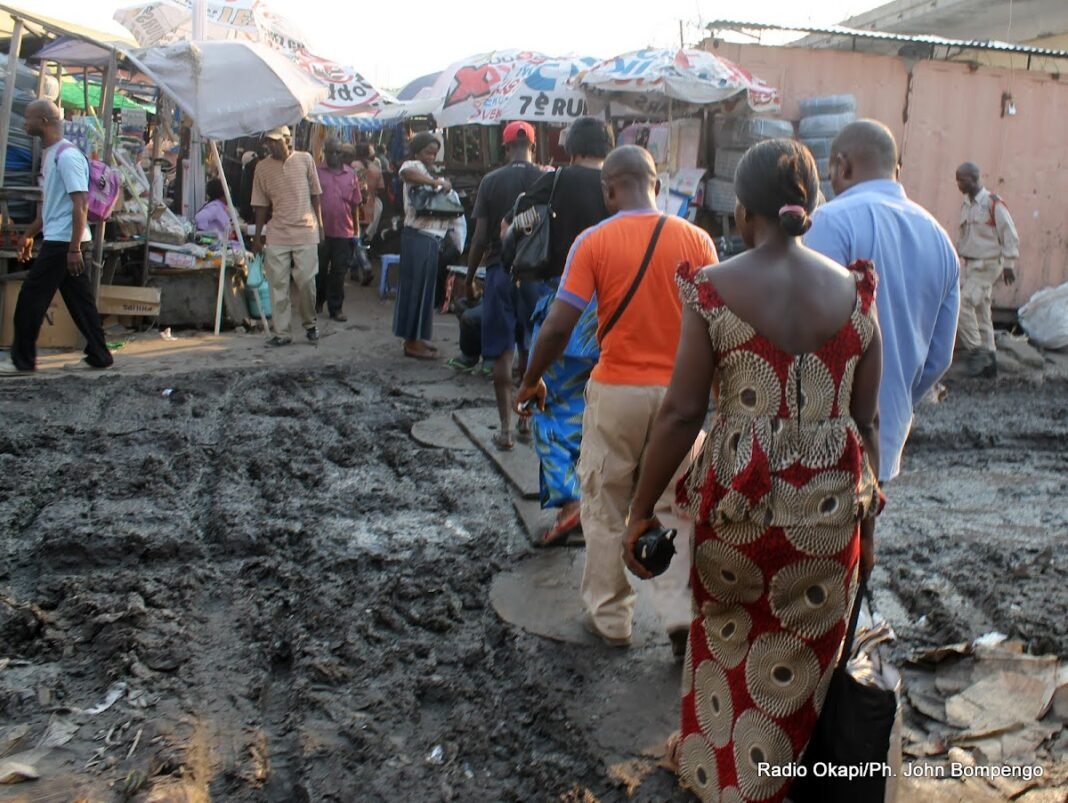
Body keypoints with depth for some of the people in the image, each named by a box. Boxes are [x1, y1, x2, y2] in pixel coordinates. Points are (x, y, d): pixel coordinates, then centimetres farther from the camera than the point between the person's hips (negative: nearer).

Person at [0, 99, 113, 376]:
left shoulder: (67, 155, -15)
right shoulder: (50, 154, 16)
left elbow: (80, 204, -21)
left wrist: (74, 247, -24)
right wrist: (29, 234, 24)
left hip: (64, 242, -10)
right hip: (58, 241, 10)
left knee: (31, 299, -3)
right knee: (79, 300, 10)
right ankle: (98, 355, 14)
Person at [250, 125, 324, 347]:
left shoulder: (305, 159, 2)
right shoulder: (262, 167, 5)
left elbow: (315, 195, 7)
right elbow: (261, 204, 8)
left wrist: (320, 226, 5)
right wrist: (257, 237, 7)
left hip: (306, 232, -1)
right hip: (276, 235, 2)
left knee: (306, 282, -1)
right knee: (278, 285, 0)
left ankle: (310, 324, 20)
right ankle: (282, 333, 7)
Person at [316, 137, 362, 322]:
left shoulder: (351, 174, 7)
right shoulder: (317, 172, 0)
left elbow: (355, 204, 11)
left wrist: (356, 230, 9)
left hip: (344, 231, 2)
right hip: (321, 230, -1)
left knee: (339, 272, 5)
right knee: (319, 269, 9)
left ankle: (335, 308, 13)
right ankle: (316, 303, 28)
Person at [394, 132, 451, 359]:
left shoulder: (427, 173, 24)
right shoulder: (414, 166, -6)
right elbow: (406, 172, -32)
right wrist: (437, 183, -28)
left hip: (431, 238, 10)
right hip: (419, 237, -10)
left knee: (424, 287, 14)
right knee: (415, 287, -5)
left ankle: (417, 337, 24)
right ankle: (412, 342, 0)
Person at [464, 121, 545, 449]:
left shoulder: (491, 181, -4)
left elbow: (480, 237, -5)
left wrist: (469, 279, 5)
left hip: (500, 270, -1)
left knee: (502, 352, 3)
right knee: (532, 349, 14)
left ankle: (506, 428, 2)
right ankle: (528, 418, 22)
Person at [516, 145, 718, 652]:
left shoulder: (594, 242, -9)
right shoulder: (696, 240, -3)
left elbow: (559, 326, -11)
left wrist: (532, 381, 4)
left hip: (615, 391, -2)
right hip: (677, 392, 2)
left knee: (606, 508, 13)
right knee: (673, 507, 15)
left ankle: (610, 618, 23)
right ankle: (681, 614, 9)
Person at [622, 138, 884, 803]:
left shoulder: (715, 287, -9)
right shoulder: (855, 291, -1)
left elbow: (682, 412, -11)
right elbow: (867, 421, 2)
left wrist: (642, 510, -2)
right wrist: (868, 515, 14)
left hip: (738, 499, -2)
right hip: (830, 507, 2)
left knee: (727, 637, 23)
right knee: (795, 664, 19)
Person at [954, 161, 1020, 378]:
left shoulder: (993, 204, -12)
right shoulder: (966, 205, 10)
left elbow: (1010, 235, -12)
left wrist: (1009, 264, -12)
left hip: (987, 265, -8)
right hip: (970, 265, 8)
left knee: (963, 303, -19)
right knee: (980, 312, 10)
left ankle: (976, 350, -10)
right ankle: (989, 358, 16)